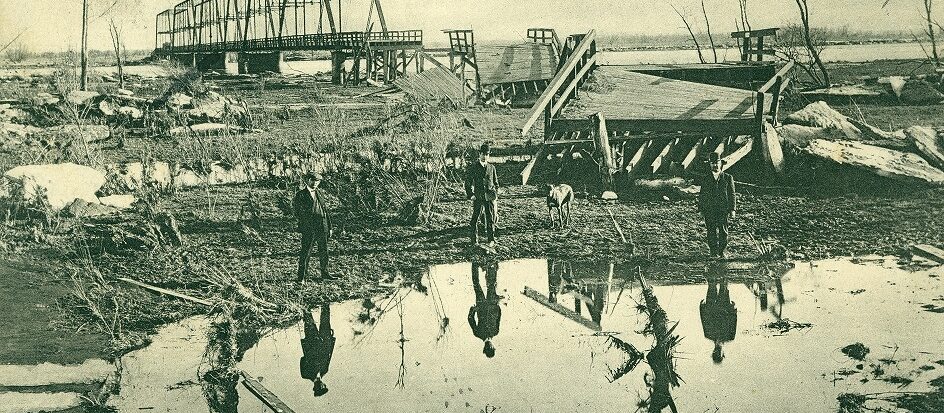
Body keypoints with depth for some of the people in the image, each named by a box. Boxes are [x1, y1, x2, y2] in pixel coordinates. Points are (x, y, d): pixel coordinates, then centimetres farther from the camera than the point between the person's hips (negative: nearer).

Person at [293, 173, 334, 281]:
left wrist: (329, 226, 13)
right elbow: (295, 208, -1)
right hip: (308, 228, -6)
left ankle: (325, 273, 22)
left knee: (324, 251, 11)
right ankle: (302, 275, 3)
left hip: (322, 227, 6)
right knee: (305, 252, -3)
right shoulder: (301, 194, -3)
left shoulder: (319, 192, 15)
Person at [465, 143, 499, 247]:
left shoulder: (491, 167, 11)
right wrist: (470, 195, -5)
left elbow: (496, 183, 18)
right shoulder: (473, 167, 2)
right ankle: (474, 240, 6)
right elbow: (468, 182, 4)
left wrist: (496, 195, 8)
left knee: (490, 219, 3)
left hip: (490, 197, 2)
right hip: (478, 197, -2)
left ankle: (491, 240, 11)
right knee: (475, 218, -3)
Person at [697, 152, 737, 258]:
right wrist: (701, 210, 6)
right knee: (712, 232, -2)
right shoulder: (705, 179, 9)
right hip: (709, 210, 1)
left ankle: (722, 251, 10)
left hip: (723, 210, -1)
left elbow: (732, 194, 5)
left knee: (723, 232, -4)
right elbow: (702, 196, 12)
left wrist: (732, 210, -2)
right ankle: (713, 252, 8)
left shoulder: (728, 178, 6)